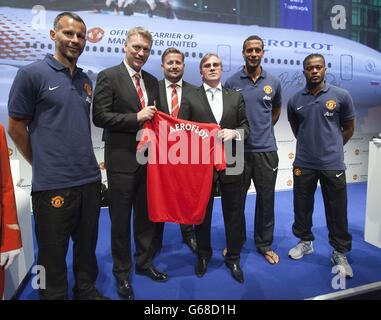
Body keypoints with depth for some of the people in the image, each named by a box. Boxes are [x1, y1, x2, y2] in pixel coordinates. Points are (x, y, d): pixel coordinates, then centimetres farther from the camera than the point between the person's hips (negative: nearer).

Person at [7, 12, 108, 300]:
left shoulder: (86, 80, 11)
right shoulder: (32, 74, -5)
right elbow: (16, 127, -2)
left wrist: (86, 162, 14)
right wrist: (42, 165, 4)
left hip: (90, 179, 6)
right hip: (53, 184, -5)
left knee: (87, 246, 19)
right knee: (53, 253, 10)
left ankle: (86, 290, 39)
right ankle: (55, 295, 32)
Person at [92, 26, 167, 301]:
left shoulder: (153, 81, 12)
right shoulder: (108, 77, -5)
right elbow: (100, 116, -12)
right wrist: (136, 118, -18)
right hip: (122, 160, -5)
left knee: (146, 216, 16)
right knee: (121, 220, 9)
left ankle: (144, 263, 36)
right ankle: (122, 273, 28)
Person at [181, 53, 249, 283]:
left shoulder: (236, 97, 10)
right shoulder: (190, 98, 3)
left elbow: (246, 126, 6)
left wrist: (234, 132, -13)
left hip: (231, 164, 2)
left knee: (234, 213, 11)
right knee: (202, 212, 14)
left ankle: (233, 258, 31)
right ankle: (203, 254, 35)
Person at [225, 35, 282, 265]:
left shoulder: (273, 82, 6)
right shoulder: (232, 82, -1)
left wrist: (264, 129, 14)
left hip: (266, 149, 2)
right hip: (238, 149, -1)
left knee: (266, 198, 8)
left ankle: (265, 244, 27)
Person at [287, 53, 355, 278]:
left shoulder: (341, 96, -2)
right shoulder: (295, 101, 3)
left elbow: (349, 129, 8)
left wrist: (331, 148, 11)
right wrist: (311, 146, 12)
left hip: (333, 164, -1)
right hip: (303, 164, 2)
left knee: (337, 211, 6)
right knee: (302, 207, 13)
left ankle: (340, 253, 25)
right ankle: (305, 241, 35)